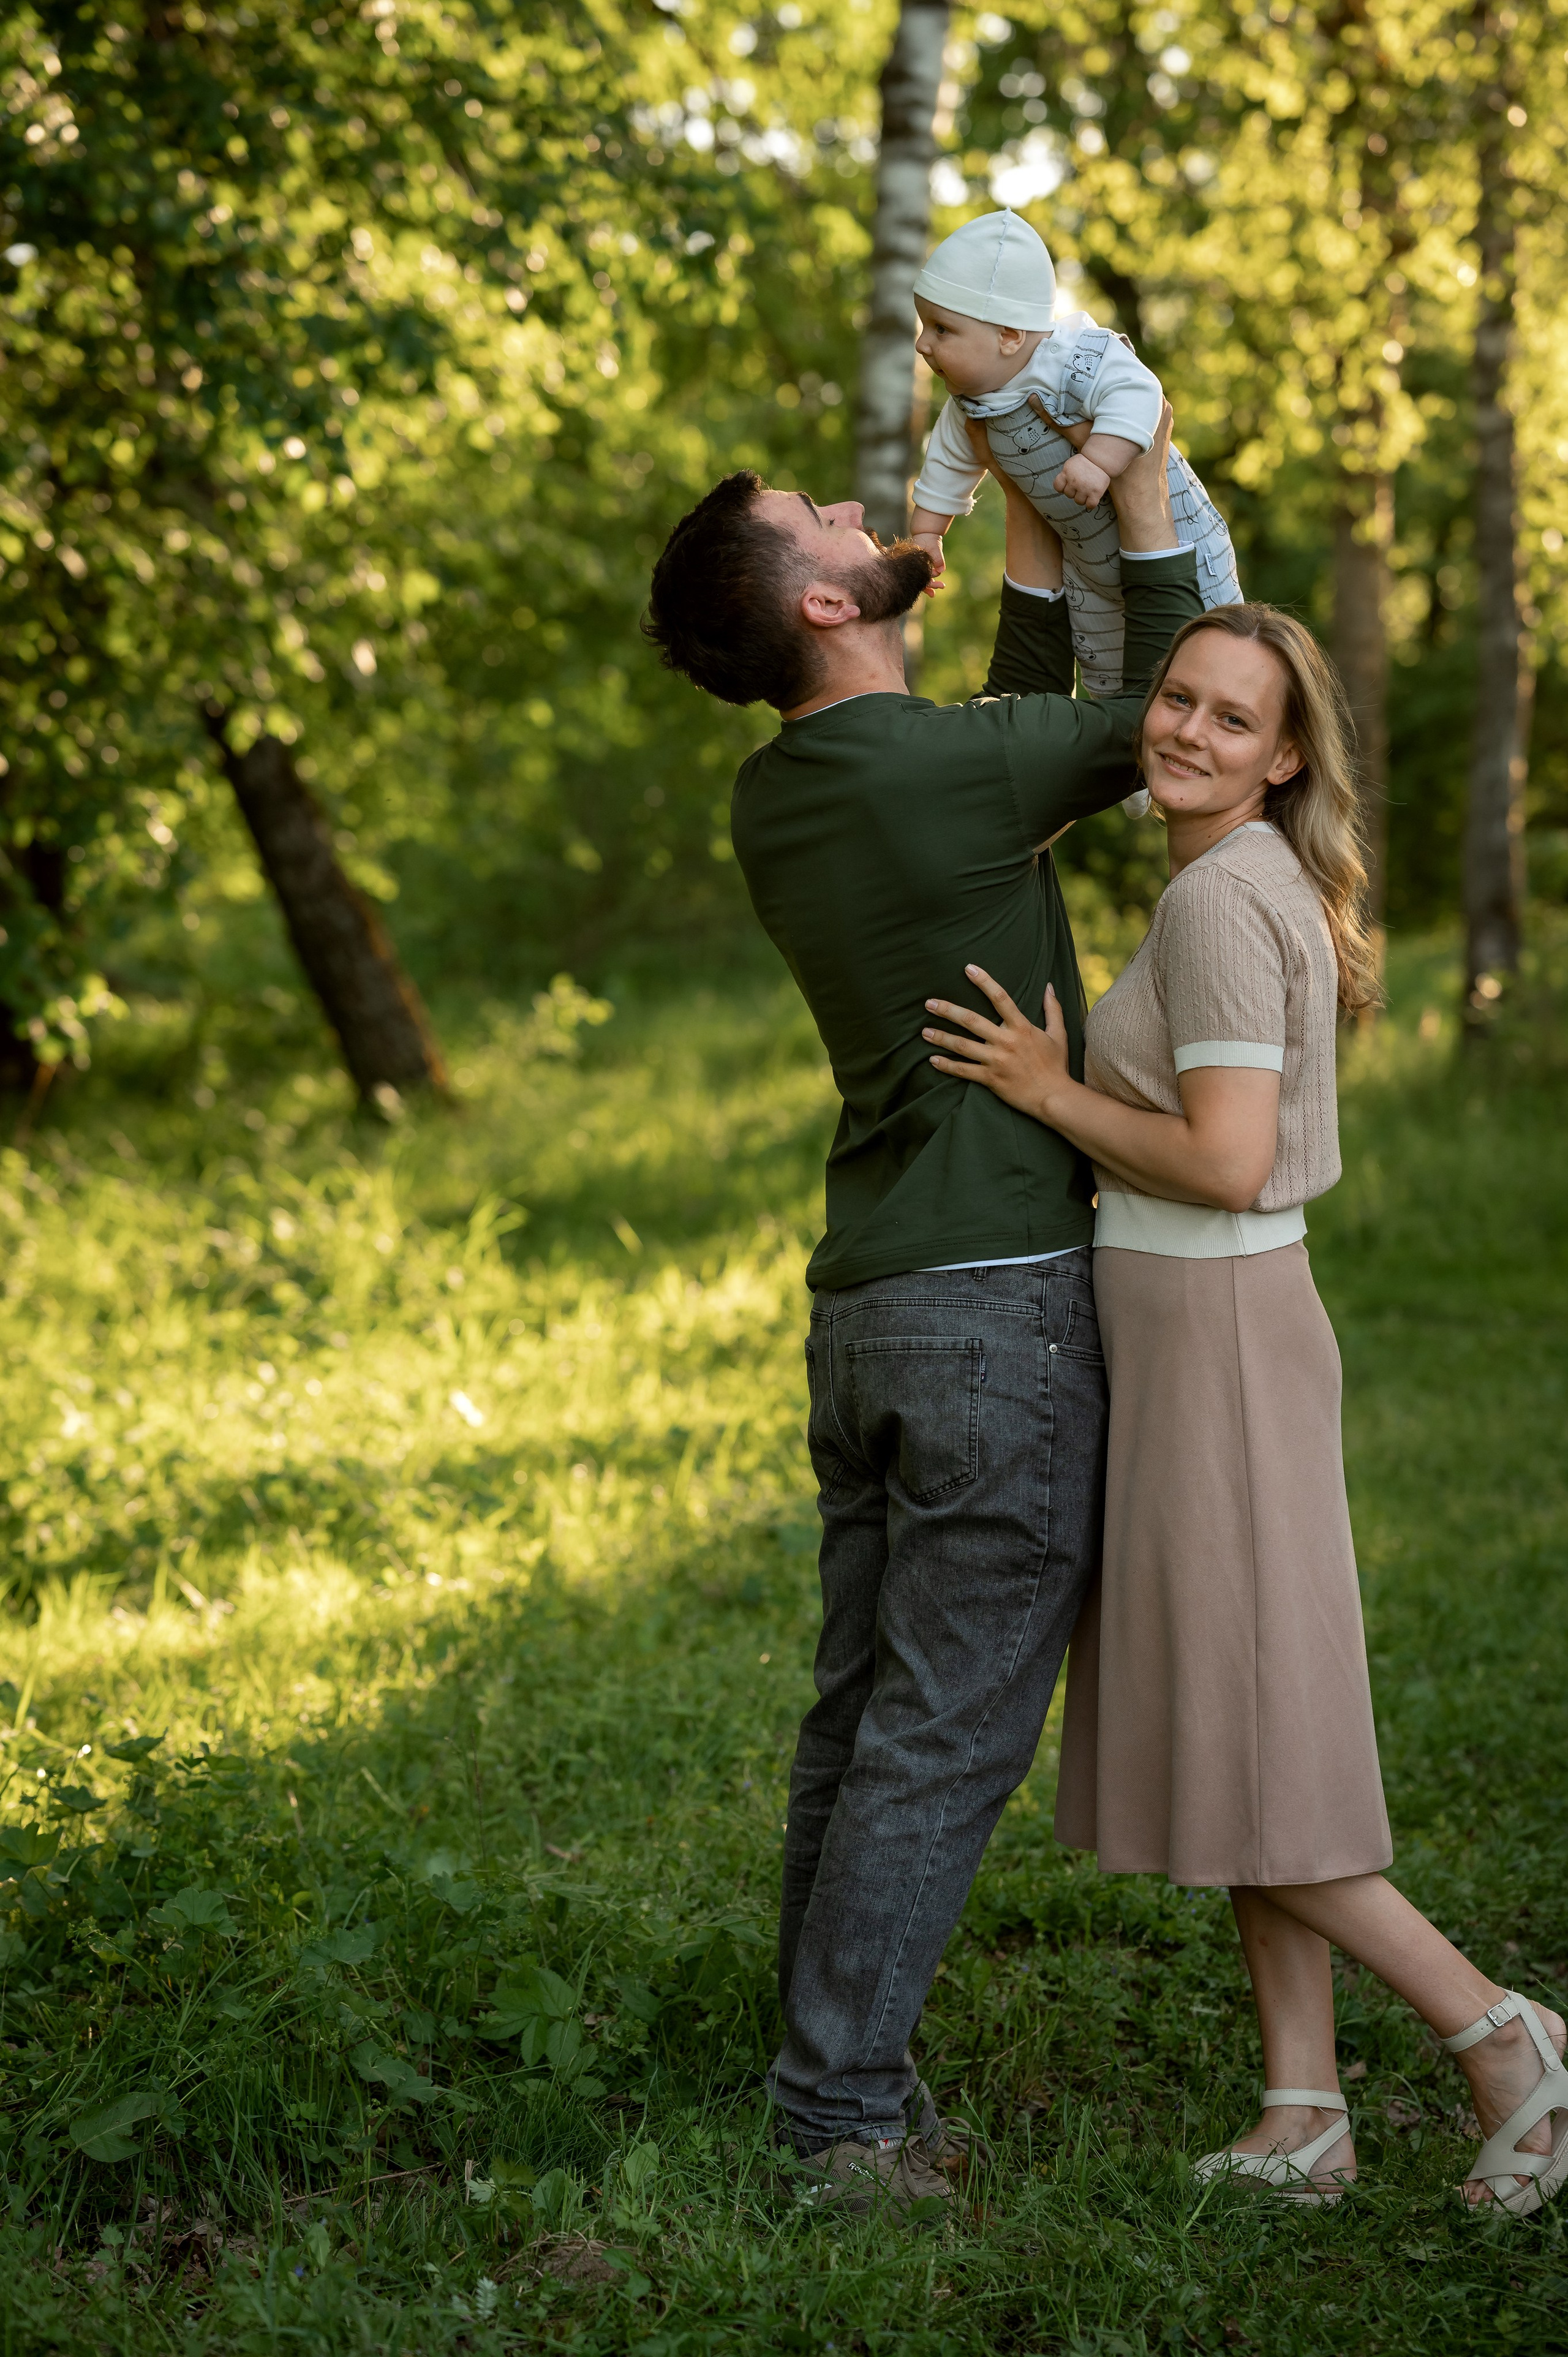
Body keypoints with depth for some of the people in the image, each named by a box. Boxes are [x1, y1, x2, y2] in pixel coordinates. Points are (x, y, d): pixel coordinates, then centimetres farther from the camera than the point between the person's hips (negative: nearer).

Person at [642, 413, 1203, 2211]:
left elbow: (1017, 751, 22)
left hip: (866, 1307, 8)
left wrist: (1031, 530, 22)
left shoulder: (776, 797, 9)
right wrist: (1138, 491, 3)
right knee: (947, 1731, -3)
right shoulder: (932, 767, -16)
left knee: (863, 1717, 12)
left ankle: (840, 2082, 19)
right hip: (998, 1302, -8)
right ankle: (841, 2103, 1)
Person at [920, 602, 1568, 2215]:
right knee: (1235, 1730, 10)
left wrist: (1051, 1093, -13)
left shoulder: (1218, 898, -16)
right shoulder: (1268, 893, 14)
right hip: (1222, 1323, 10)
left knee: (1228, 1748, -3)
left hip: (1211, 1341, -10)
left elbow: (1226, 1162, -23)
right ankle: (1302, 2115, 13)